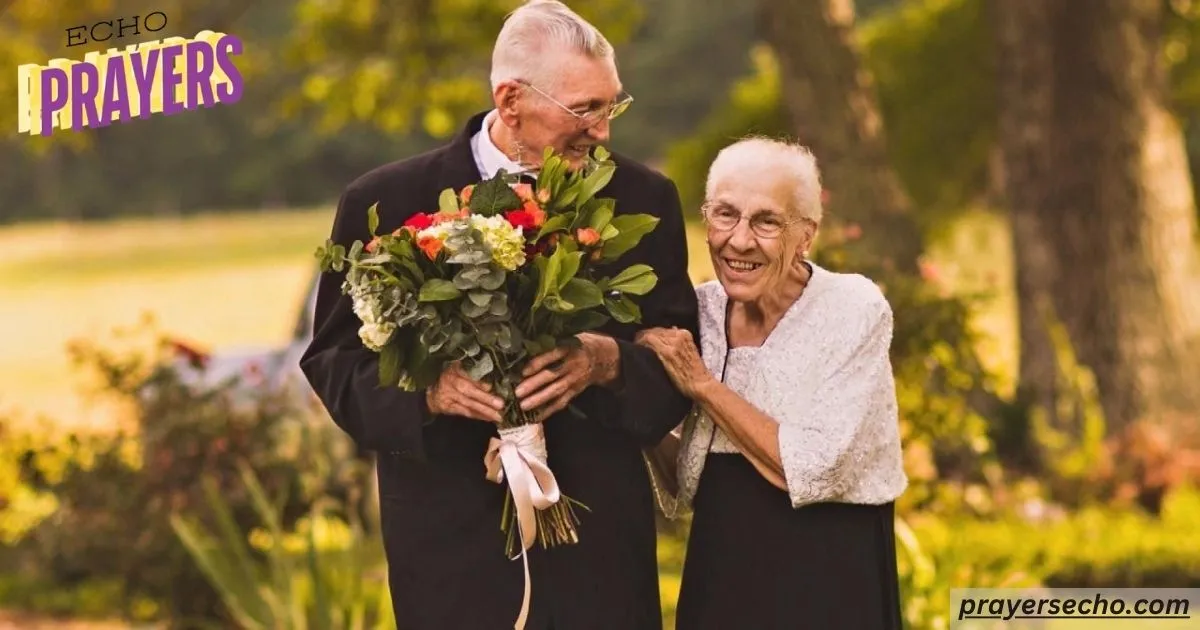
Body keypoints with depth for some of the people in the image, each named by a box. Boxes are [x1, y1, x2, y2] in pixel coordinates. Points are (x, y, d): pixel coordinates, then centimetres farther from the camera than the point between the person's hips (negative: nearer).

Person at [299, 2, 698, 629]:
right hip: (454, 547, -1)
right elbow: (336, 362, 0)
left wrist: (609, 362, -19)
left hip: (601, 546, 2)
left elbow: (677, 366, 2)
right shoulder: (387, 202, -3)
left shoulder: (643, 199, 2)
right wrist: (426, 389, -19)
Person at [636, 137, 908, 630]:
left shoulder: (856, 310, -14)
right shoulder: (698, 310, -1)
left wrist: (702, 384, -17)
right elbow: (680, 484, 2)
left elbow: (809, 471, -21)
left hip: (830, 588, -4)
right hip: (718, 578, 4)